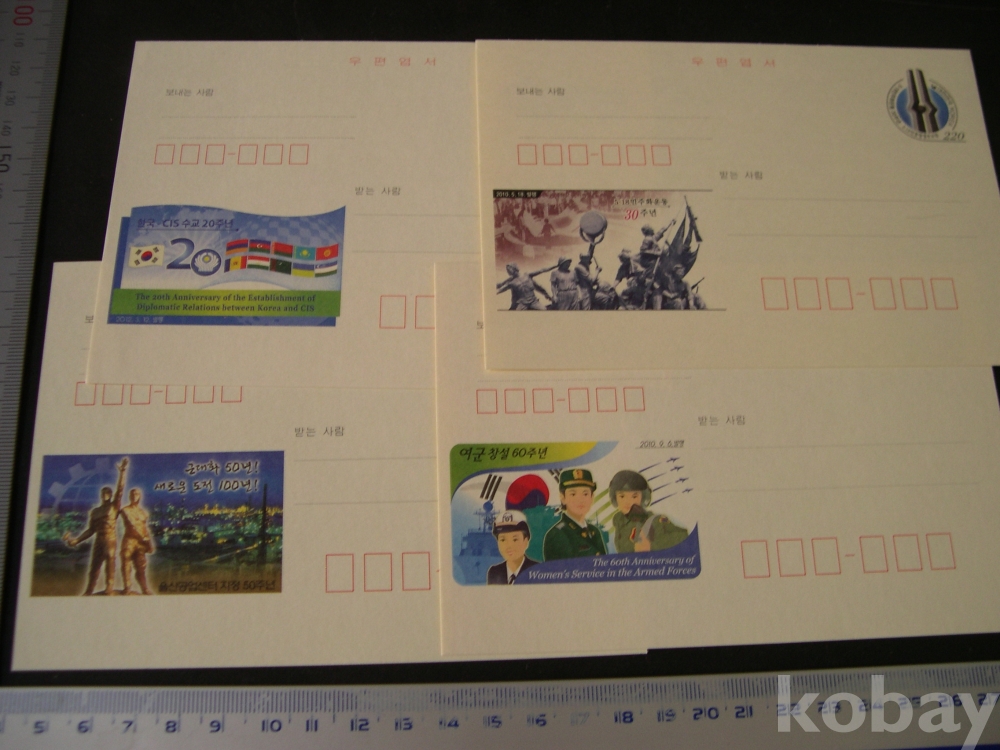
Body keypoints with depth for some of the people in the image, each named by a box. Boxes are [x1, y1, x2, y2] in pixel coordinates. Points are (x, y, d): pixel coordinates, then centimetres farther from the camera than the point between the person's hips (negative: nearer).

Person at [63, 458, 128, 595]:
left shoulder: (114, 506, 3)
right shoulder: (94, 511, 16)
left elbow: (120, 489, -10)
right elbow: (91, 530, 15)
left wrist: (122, 472, -19)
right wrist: (77, 539, 5)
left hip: (111, 539, -4)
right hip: (98, 540, 5)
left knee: (110, 565, -5)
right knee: (94, 567, 6)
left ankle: (109, 591, -4)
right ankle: (88, 592, 10)